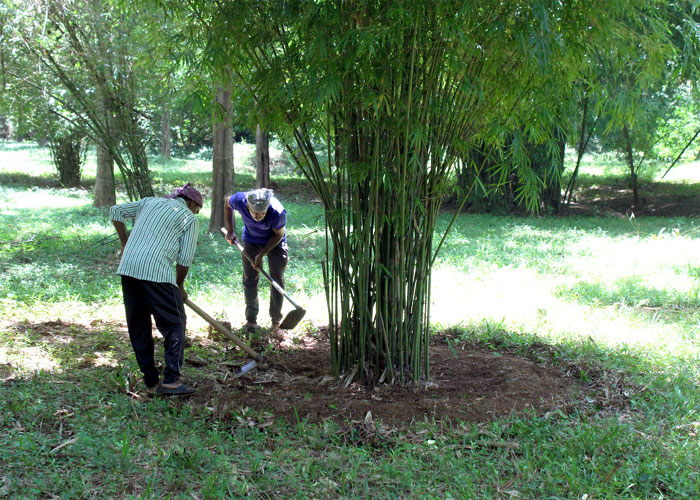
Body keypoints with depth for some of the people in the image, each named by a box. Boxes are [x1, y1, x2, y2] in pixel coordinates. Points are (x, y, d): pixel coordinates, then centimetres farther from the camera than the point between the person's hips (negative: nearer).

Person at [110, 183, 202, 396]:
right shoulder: (190, 219, 9)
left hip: (128, 268, 6)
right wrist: (179, 286, 17)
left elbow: (115, 211, 23)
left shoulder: (150, 202, 24)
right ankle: (171, 380, 0)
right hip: (157, 272, -6)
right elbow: (185, 259, 4)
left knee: (138, 328, 12)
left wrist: (125, 243, 27)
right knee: (175, 324, 6)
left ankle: (151, 382, 16)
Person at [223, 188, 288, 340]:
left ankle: (275, 324, 0)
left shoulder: (278, 212, -39)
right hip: (251, 241, 2)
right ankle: (251, 320, 17)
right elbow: (227, 202, -6)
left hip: (274, 241, -2)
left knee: (277, 280, -7)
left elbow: (278, 235, -19)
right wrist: (230, 231, -4)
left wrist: (262, 254, -21)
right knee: (250, 280, 3)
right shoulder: (240, 200, -33)